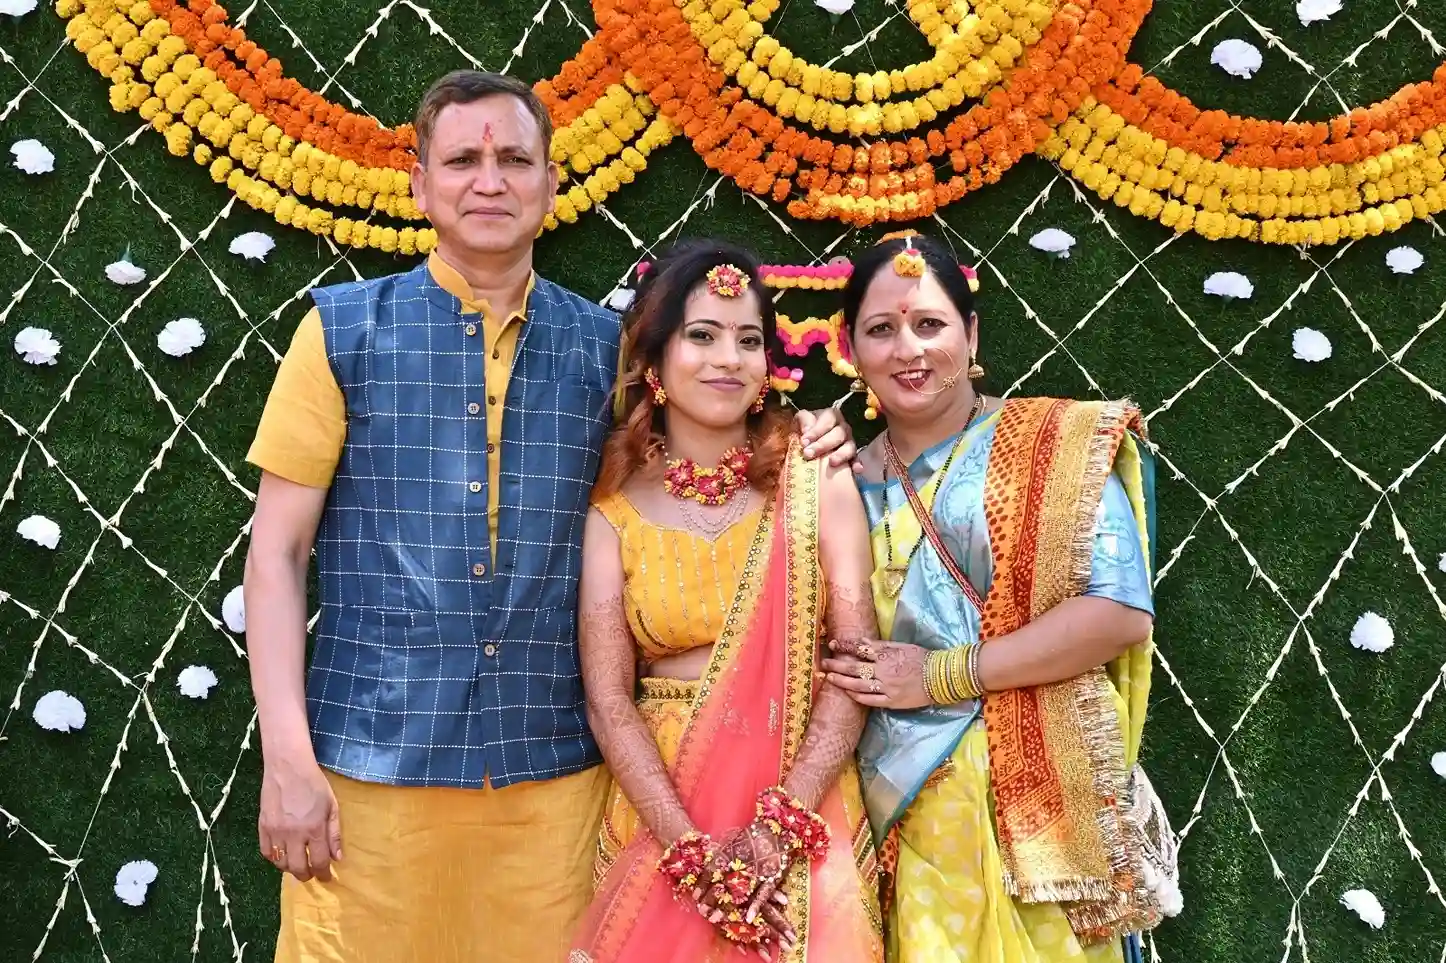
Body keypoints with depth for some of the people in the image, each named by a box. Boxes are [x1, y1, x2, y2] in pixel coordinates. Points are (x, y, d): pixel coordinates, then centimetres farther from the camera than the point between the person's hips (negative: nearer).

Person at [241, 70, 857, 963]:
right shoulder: (344, 329, 0)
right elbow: (277, 554, -1)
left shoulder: (606, 348, 5)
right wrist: (287, 760, -8)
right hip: (372, 764, -1)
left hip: (555, 769, 2)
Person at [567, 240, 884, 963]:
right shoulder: (615, 505, -2)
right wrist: (694, 848, -15)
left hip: (805, 805, 0)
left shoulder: (816, 480, -3)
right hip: (658, 807, 0)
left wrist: (777, 829, -15)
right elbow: (608, 699, -6)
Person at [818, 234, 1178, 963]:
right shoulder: (849, 482, 8)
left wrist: (940, 675, -13)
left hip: (1039, 796, -3)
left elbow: (1122, 611, -13)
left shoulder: (1055, 444, -3)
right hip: (899, 809, 3)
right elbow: (822, 645, 7)